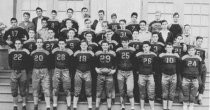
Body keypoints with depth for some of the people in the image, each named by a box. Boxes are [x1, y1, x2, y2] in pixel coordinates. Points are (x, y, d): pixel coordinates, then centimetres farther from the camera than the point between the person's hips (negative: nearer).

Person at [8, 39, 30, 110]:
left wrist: (24, 68, 0)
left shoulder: (25, 52, -2)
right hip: (14, 72, 2)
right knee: (14, 90, 4)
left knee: (23, 90, 5)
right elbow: (10, 62, 15)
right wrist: (13, 68, 7)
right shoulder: (11, 52, 6)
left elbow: (28, 62, 4)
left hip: (22, 72, -2)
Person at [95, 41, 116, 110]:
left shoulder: (112, 54, 4)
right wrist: (96, 69, 0)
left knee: (109, 93, 4)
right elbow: (95, 63, 14)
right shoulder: (98, 54, 5)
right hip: (100, 75, 0)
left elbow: (115, 64, 11)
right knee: (98, 92, 2)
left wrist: (114, 70, -1)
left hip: (109, 75, 0)